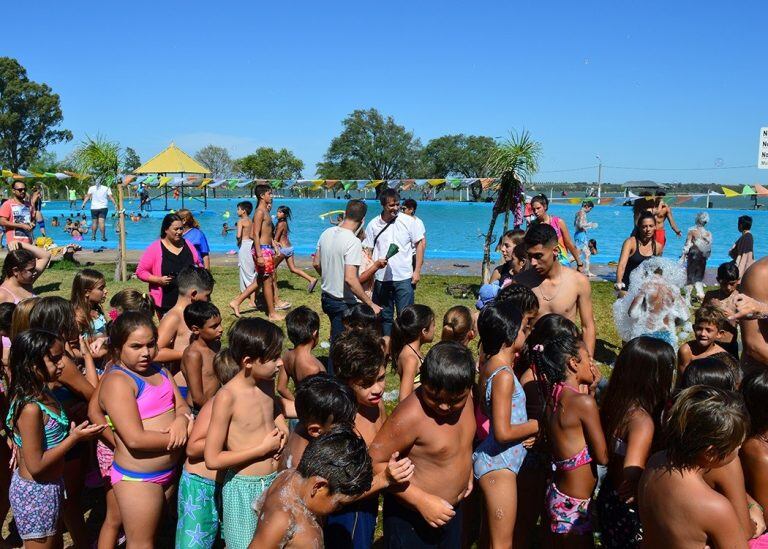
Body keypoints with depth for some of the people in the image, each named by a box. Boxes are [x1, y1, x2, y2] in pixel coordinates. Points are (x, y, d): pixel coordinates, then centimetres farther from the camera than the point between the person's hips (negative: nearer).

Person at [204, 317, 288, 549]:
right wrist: (263, 448, -18)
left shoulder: (268, 383, -1)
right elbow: (212, 460, -19)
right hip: (244, 487, -6)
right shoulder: (227, 397, -20)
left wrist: (281, 425, 2)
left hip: (275, 482, 6)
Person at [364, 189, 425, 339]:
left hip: (404, 278, -2)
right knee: (384, 316, 14)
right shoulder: (373, 225, 0)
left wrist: (417, 271, -4)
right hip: (381, 278, 2)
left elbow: (420, 243, 1)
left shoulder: (408, 221, -4)